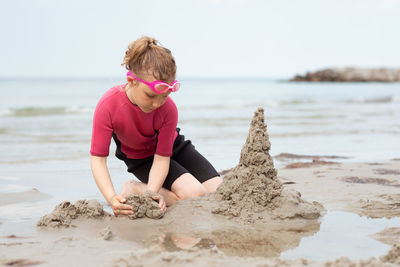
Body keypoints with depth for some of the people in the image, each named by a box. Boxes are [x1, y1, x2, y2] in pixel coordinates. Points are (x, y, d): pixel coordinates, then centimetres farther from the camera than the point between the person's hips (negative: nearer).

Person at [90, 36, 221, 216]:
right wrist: (112, 198, -46)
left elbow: (162, 157, -24)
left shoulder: (168, 109, -29)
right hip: (141, 159, -4)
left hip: (173, 146, 4)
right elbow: (98, 157, -31)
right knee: (196, 195, -26)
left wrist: (152, 191, -43)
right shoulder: (108, 106, -34)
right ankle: (132, 189, -9)